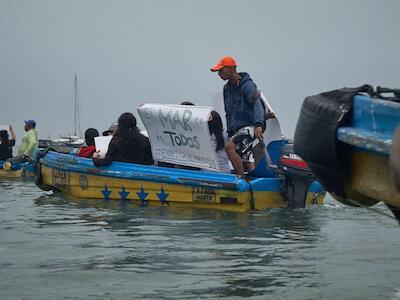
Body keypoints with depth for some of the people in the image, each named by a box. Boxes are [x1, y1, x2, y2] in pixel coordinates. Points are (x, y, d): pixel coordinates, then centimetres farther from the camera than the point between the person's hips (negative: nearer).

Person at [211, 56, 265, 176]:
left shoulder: (247, 85, -11)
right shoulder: (227, 88, 14)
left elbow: (257, 104, -26)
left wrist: (258, 125, -41)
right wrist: (230, 133, 18)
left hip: (250, 127, -9)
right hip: (236, 129, 9)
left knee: (229, 146, -28)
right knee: (244, 162, 7)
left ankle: (242, 179, -26)